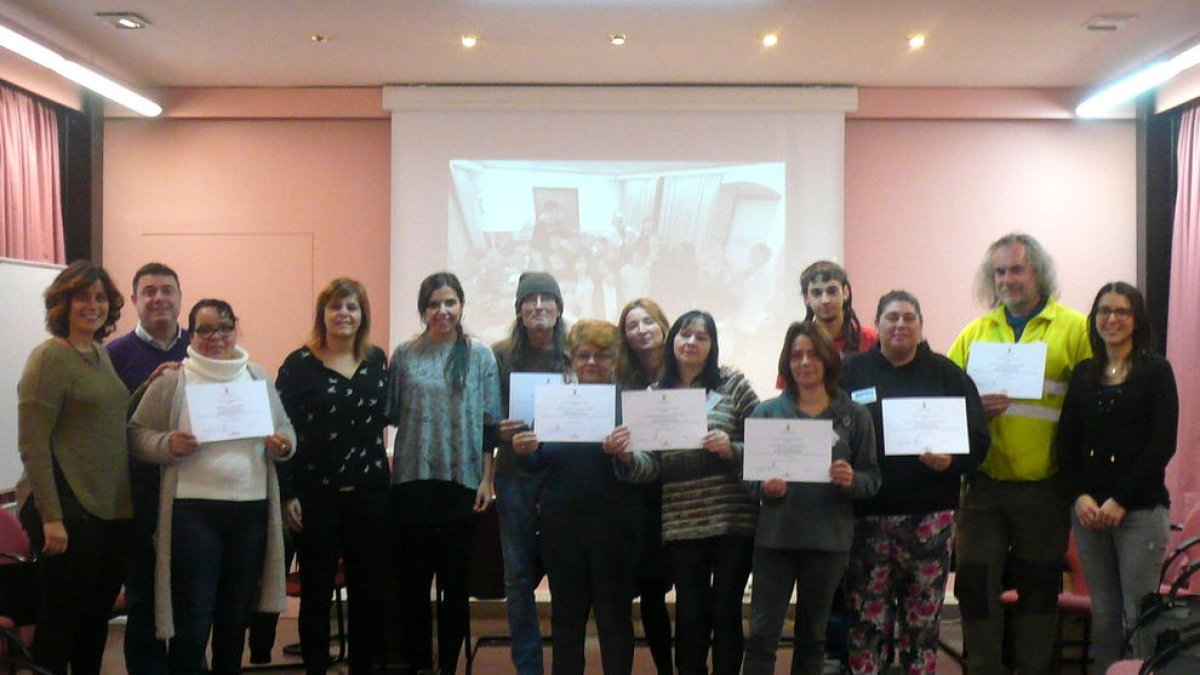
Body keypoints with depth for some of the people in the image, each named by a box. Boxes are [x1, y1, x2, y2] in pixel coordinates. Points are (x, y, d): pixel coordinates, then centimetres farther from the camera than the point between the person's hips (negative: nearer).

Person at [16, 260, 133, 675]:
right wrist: (50, 518, -19)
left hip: (113, 508, 7)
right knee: (60, 621, 2)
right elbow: (32, 444, -15)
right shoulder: (50, 357, -10)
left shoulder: (101, 355, 12)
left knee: (97, 619, 15)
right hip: (69, 511, -7)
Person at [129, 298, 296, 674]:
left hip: (252, 506, 4)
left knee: (236, 615, 15)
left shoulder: (257, 376, 9)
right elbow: (137, 434, -1)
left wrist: (284, 445, -7)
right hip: (193, 509, -4)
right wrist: (167, 445, -20)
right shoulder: (172, 379, -1)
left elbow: (285, 428, 15)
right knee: (192, 620, 0)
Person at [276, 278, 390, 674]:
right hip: (316, 493, -3)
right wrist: (287, 494, -9)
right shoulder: (299, 364, -3)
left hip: (369, 492, 3)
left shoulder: (377, 360, 7)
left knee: (369, 590, 9)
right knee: (316, 592, 6)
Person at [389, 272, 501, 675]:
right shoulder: (404, 355, 5)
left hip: (462, 480, -1)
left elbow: (490, 421, 2)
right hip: (412, 480, 1)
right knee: (412, 578, 6)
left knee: (455, 580, 7)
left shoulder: (480, 355, 3)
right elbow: (390, 415, 7)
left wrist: (486, 479, -3)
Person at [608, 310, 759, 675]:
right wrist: (626, 456, -20)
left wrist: (731, 449, -18)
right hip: (682, 525, 2)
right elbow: (650, 466, 0)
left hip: (733, 519, -1)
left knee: (726, 612, 7)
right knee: (690, 615, 7)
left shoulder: (732, 384, 1)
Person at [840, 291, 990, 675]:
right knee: (867, 623, 2)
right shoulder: (851, 372, 6)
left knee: (923, 623, 7)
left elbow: (977, 440, 4)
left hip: (929, 517, 1)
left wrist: (951, 459, -16)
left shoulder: (946, 374, 8)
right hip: (867, 517, -1)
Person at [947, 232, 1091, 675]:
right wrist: (974, 408, -13)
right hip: (986, 485, 2)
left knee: (1039, 589, 12)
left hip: (1045, 486, -2)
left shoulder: (1075, 329, -1)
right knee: (975, 586, 2)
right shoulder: (975, 332, 9)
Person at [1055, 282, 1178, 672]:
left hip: (1141, 511, -4)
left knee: (1138, 616, -2)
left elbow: (1163, 445, -6)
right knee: (1103, 614, 8)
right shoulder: (1083, 374, 11)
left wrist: (1120, 501, -11)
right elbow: (1065, 442, 8)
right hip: (1087, 510, 4)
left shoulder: (1156, 371, 0)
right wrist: (1079, 497, -6)